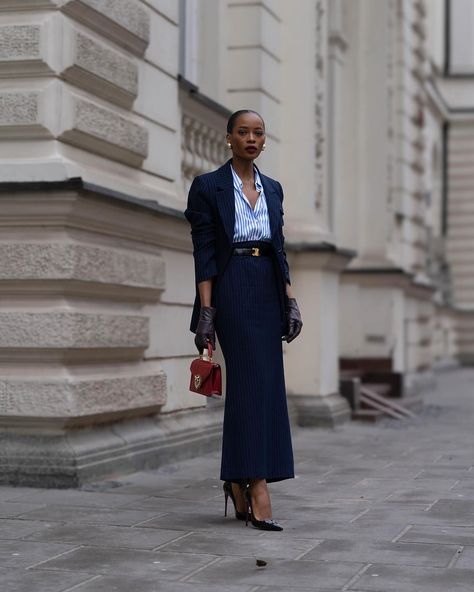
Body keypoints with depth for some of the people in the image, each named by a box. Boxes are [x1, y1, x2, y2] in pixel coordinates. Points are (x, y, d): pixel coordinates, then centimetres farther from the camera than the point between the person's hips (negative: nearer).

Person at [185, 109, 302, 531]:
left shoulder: (272, 188, 15)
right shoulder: (208, 186, -1)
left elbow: (279, 248, 16)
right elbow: (203, 253, -6)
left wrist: (290, 300, 7)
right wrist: (206, 311, -12)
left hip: (268, 289, 6)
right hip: (231, 288, -6)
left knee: (256, 382, 5)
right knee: (254, 379, -14)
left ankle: (237, 480, 17)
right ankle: (258, 491, -15)